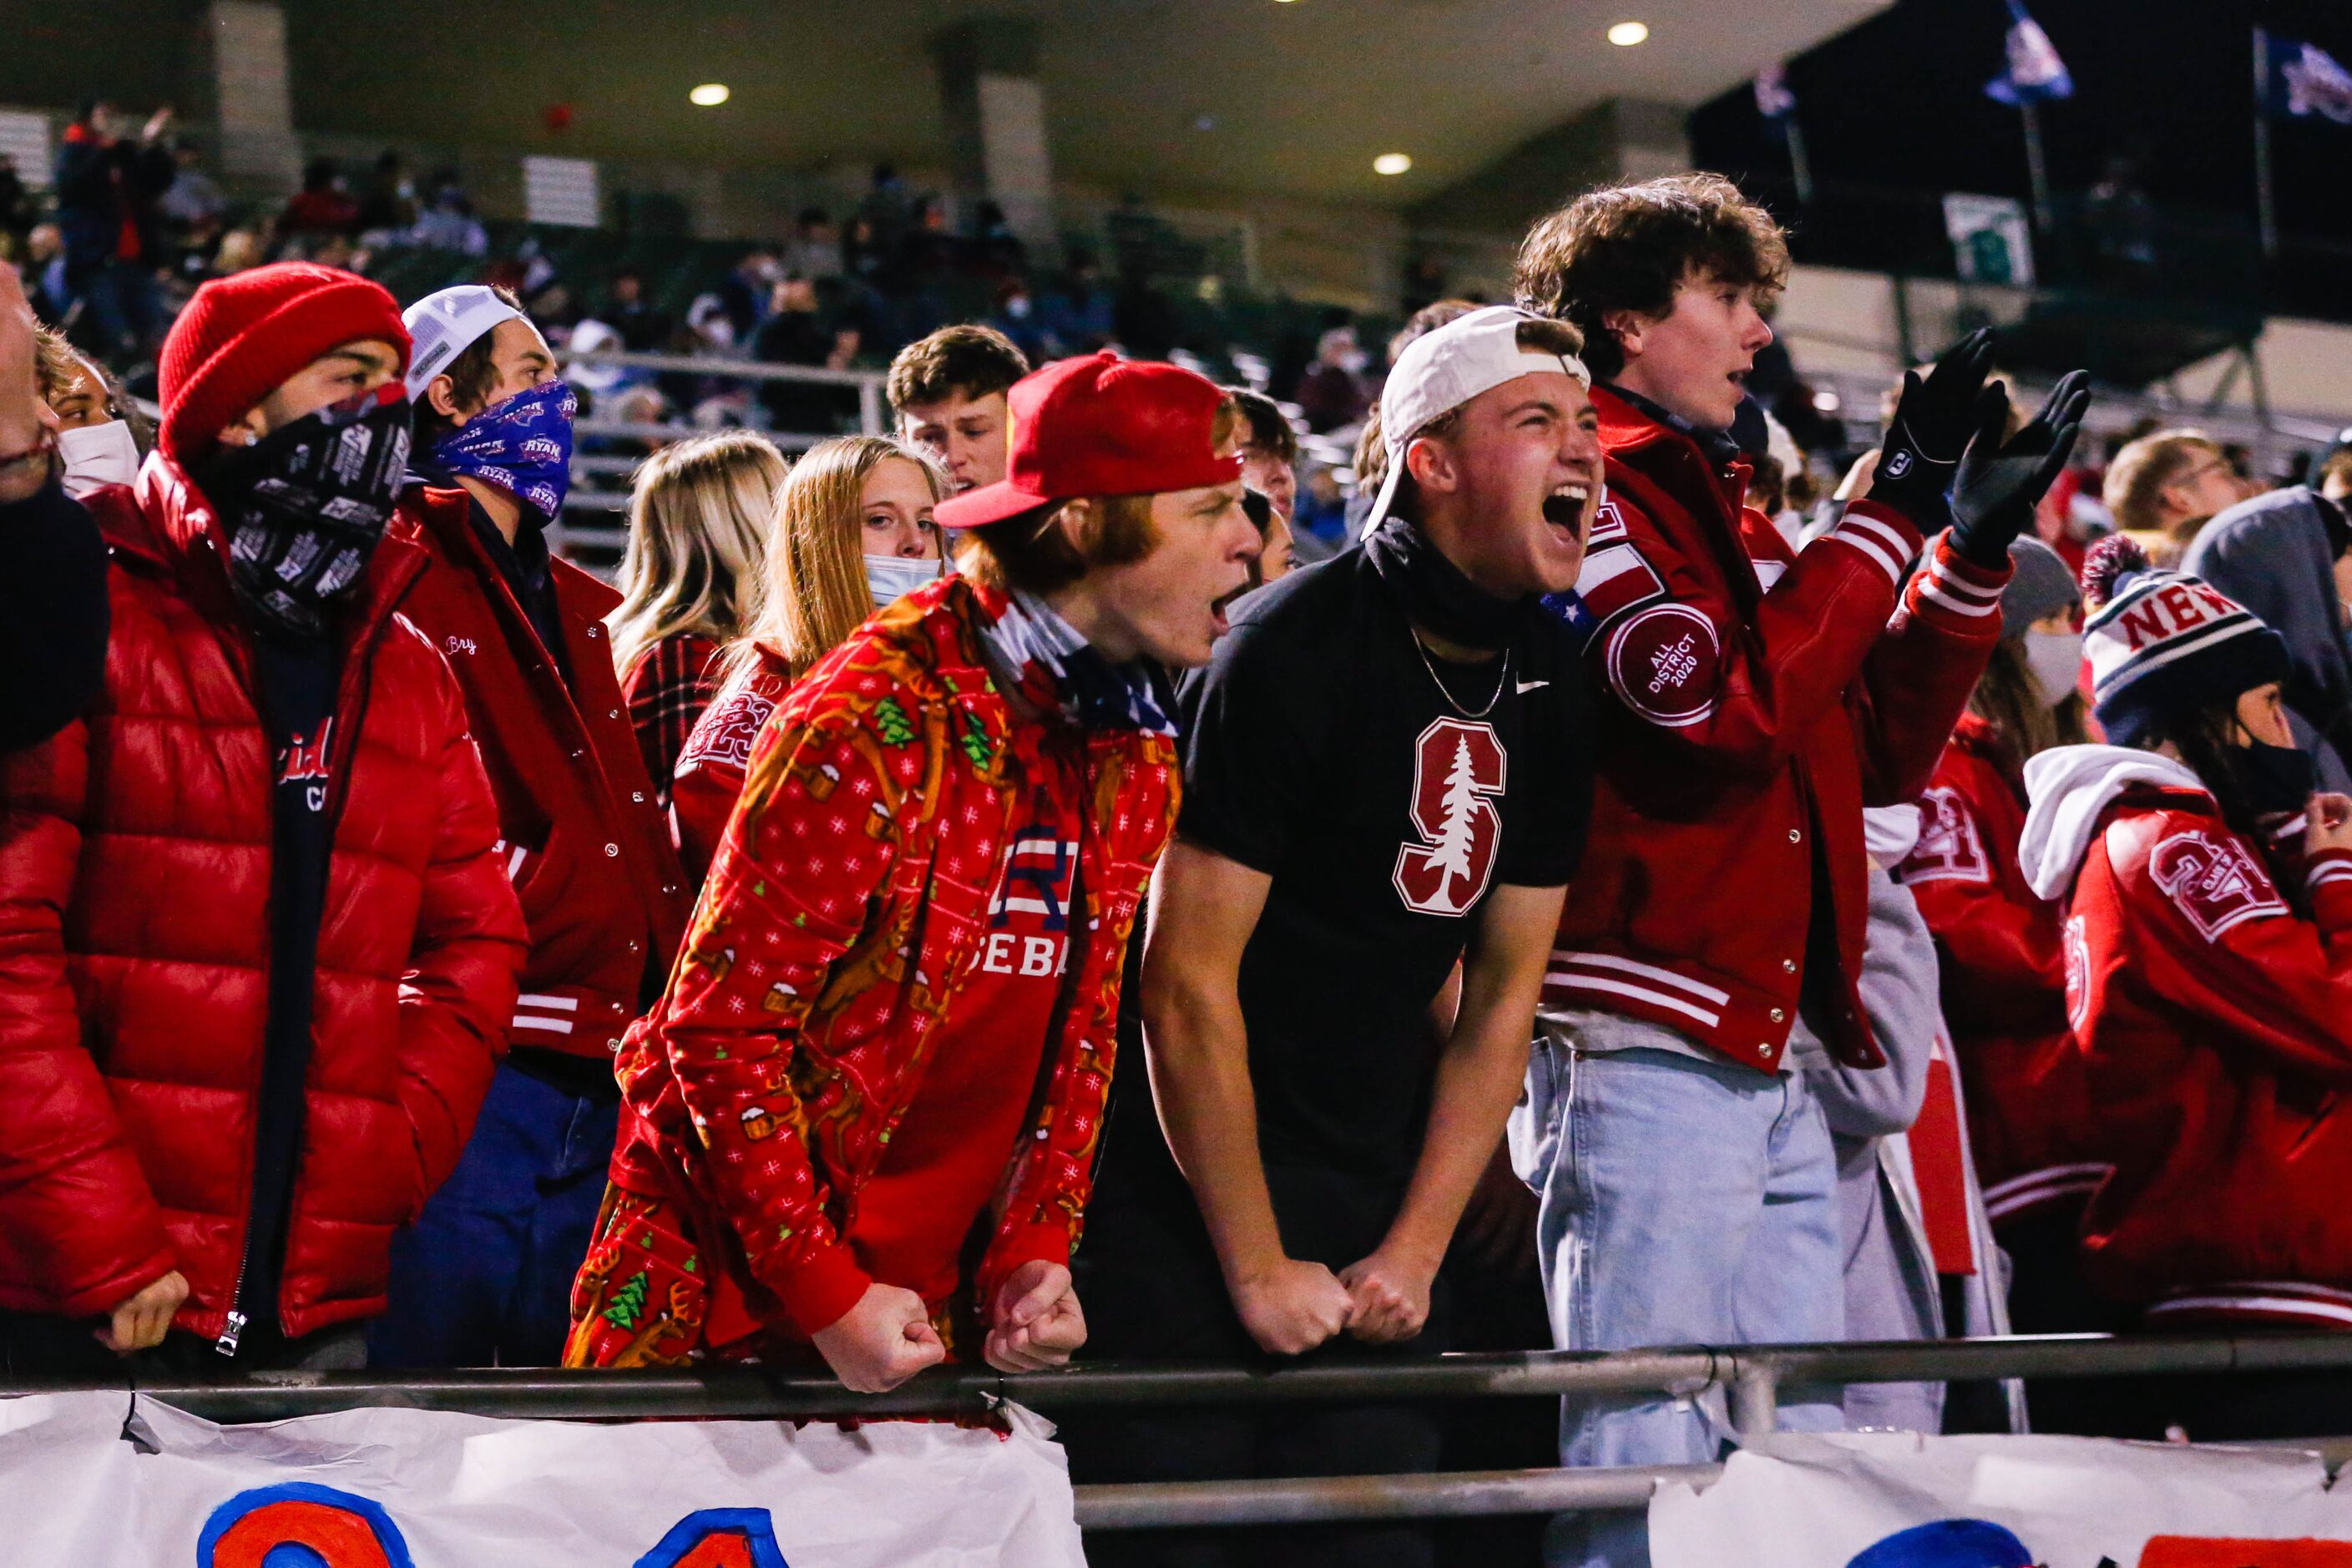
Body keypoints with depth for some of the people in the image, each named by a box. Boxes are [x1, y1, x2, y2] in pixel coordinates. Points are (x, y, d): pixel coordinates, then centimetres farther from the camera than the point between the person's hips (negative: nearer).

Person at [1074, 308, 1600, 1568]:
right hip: (1190, 1180, -6)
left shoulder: (1552, 692, 4)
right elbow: (1189, 980, -17)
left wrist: (1415, 1251, -1)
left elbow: (1500, 998, 7)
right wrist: (1258, 1269, -15)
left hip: (1374, 1198, 6)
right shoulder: (1292, 649, -16)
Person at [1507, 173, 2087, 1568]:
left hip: (1777, 1062, 9)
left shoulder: (1731, 516, 23)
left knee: (1800, 1455, 10)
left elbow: (1880, 753, 20)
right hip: (1645, 1050, -9)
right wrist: (1893, 510, -13)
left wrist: (1976, 545, 11)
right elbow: (1725, 706, -21)